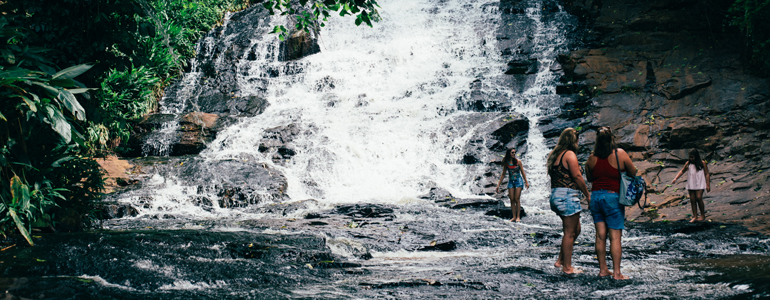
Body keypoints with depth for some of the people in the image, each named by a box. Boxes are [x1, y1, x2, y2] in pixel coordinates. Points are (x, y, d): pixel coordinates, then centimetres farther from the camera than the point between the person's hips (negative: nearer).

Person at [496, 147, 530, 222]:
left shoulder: (518, 161, -6)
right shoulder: (506, 163, 0)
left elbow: (523, 172, 2)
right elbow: (503, 174, 7)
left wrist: (526, 182, 0)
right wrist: (498, 185, 6)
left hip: (518, 181, -3)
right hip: (511, 181, 3)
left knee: (517, 199, -7)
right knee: (512, 200, 0)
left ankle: (518, 217, -3)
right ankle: (514, 217, 5)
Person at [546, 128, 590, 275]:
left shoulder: (554, 155, 15)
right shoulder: (569, 154, -10)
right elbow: (577, 176, -14)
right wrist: (587, 195, -6)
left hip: (555, 195, 9)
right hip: (568, 195, -9)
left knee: (576, 229, 17)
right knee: (570, 233, -1)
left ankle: (560, 260, 19)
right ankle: (567, 267, 4)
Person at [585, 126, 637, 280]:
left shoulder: (591, 158, 1)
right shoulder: (620, 154, -8)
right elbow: (633, 173, 2)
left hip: (595, 196, 4)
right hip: (613, 197, -3)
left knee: (600, 235, 8)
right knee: (615, 236, -2)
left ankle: (603, 269, 13)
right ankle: (616, 273, -2)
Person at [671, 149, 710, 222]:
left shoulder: (702, 163, 0)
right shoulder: (688, 163, 7)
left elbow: (707, 174, 3)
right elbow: (682, 171, 18)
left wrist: (708, 185, -2)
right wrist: (675, 178, 7)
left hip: (700, 184, -3)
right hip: (691, 184, 4)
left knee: (699, 198, -15)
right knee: (692, 200, 0)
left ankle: (703, 215, -1)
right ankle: (695, 216, 4)